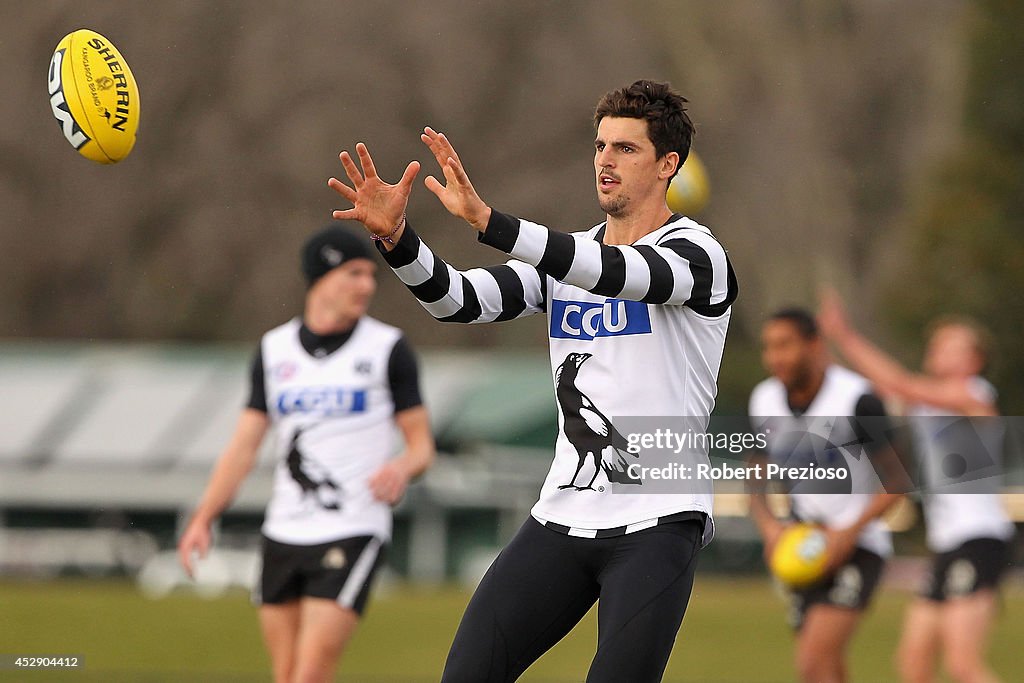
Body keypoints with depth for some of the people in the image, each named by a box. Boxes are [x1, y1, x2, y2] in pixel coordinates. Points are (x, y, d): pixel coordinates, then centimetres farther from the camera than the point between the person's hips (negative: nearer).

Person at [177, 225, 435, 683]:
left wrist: (402, 467, -22)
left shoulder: (388, 349, -1)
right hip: (284, 537, 4)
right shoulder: (274, 350, 8)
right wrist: (203, 520, -3)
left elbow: (422, 444, 2)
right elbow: (244, 444, 8)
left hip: (352, 537, -4)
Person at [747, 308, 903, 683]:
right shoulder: (764, 401, 2)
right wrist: (769, 527, -7)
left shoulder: (856, 399, -16)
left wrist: (851, 532, -21)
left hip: (857, 547, -6)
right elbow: (756, 482, 13)